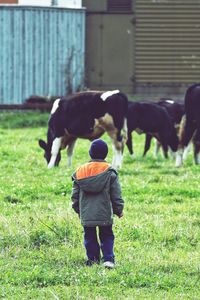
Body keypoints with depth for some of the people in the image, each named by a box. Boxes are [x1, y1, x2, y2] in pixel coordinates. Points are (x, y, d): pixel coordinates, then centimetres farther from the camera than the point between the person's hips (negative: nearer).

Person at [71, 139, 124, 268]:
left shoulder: (80, 171, 2)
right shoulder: (110, 172, -6)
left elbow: (75, 195, 9)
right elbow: (116, 195, -3)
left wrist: (78, 209, 22)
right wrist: (119, 210, 10)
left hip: (86, 215, 2)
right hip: (105, 214, -2)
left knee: (90, 237, 13)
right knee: (106, 236, 8)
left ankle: (92, 259, 13)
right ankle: (108, 259, -5)